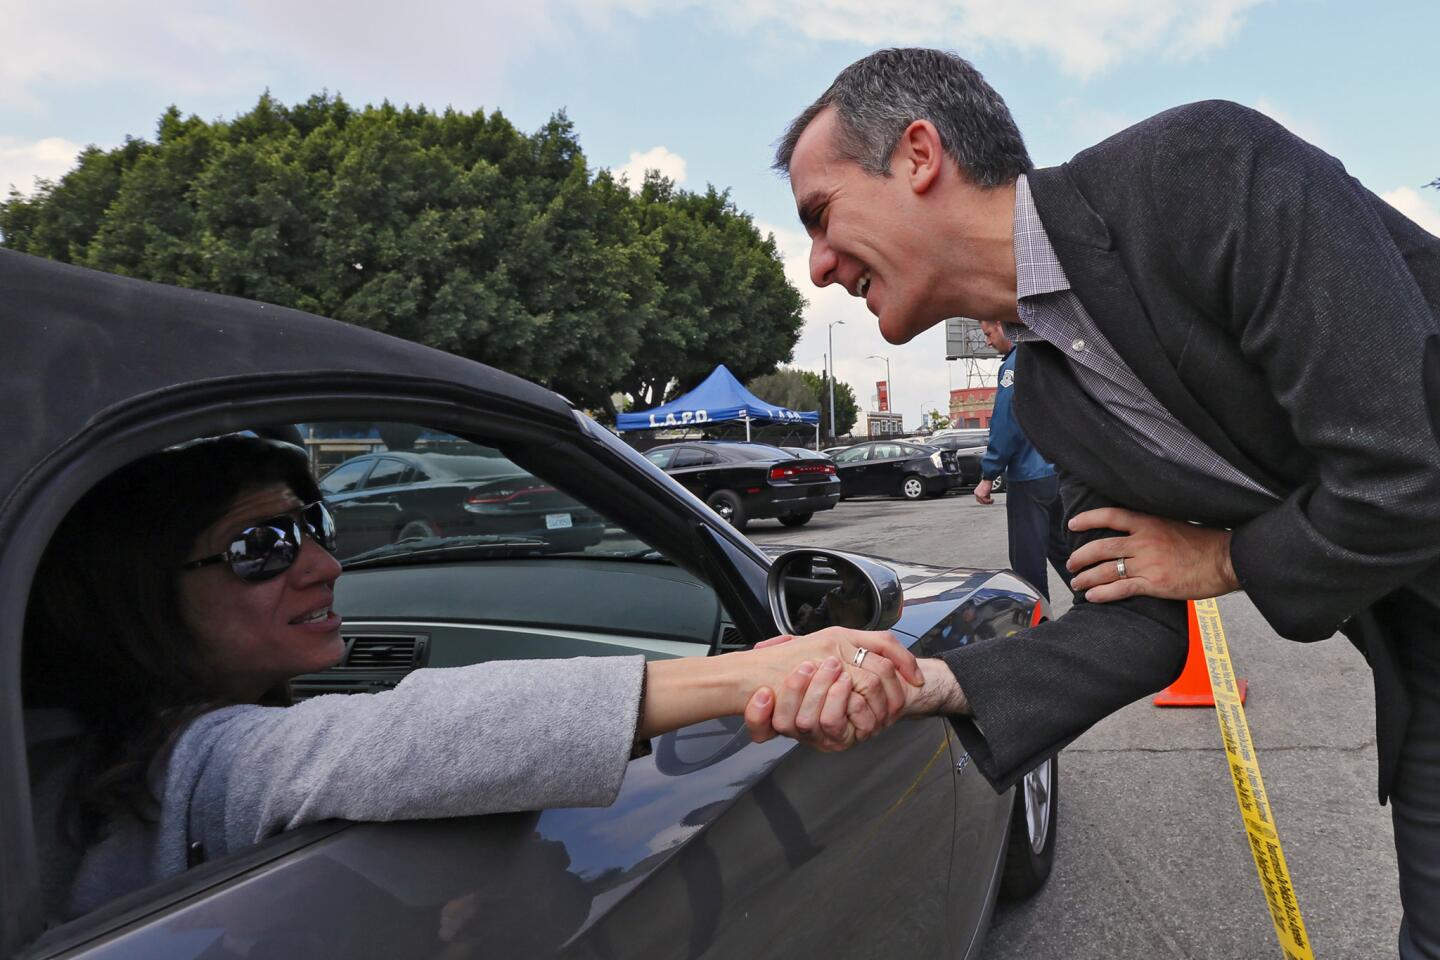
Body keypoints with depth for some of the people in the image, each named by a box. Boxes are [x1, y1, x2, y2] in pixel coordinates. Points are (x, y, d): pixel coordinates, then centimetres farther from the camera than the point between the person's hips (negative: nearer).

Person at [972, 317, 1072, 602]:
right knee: (1060, 546, 20)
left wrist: (988, 475, -13)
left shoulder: (1016, 364, -14)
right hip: (1061, 471, 9)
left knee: (1028, 560, -1)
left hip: (1030, 477, -9)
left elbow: (1005, 426, -19)